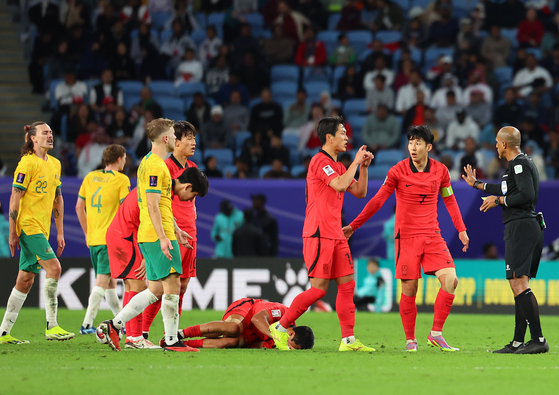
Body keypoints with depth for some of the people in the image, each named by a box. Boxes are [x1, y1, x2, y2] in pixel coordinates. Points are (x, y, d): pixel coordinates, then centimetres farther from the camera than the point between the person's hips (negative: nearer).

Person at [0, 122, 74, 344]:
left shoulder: (55, 164, 14)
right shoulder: (28, 163, -10)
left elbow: (57, 199, 21)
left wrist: (60, 232, 18)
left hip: (41, 229, 8)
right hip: (28, 225, -8)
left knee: (26, 279, 7)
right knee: (54, 268, -18)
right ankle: (51, 326, -15)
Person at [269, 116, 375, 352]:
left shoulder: (338, 166, 19)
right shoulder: (320, 161, -10)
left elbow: (360, 192, 21)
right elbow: (340, 185, -24)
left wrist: (364, 167, 9)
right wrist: (356, 162, -13)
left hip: (335, 235, 9)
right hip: (319, 234, -9)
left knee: (347, 284, 2)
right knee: (319, 288, -10)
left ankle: (348, 339, 1)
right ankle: (280, 328, 1)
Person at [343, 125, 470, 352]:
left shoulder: (440, 170, 3)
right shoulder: (398, 171, -6)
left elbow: (449, 199, 17)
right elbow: (378, 200, 0)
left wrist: (461, 229, 16)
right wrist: (354, 226, 0)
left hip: (433, 235, 3)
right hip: (407, 237, -3)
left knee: (450, 280, -13)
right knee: (409, 289, -5)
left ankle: (436, 334, -3)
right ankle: (410, 339, 9)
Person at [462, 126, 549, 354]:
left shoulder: (519, 164, -11)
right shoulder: (523, 163, 21)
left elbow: (527, 194, -23)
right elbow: (507, 190, 36)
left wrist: (498, 201, -11)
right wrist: (477, 184, 47)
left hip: (520, 227, -11)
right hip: (532, 227, 11)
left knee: (519, 283, -15)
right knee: (520, 285, 12)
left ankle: (538, 339, -21)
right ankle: (518, 342, 14)